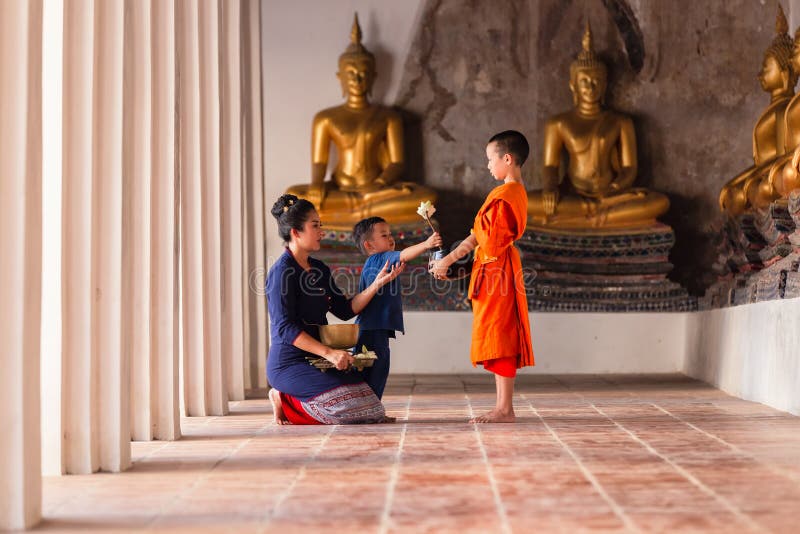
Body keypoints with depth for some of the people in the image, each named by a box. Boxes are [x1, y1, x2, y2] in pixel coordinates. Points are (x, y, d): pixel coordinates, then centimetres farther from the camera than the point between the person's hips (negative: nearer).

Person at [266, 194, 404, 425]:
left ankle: (289, 401, 8)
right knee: (350, 406, -23)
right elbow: (285, 328, -20)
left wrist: (377, 283, 4)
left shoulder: (319, 269, 13)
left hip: (315, 361, 8)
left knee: (373, 412, -3)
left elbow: (345, 310, 13)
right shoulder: (282, 271, -13)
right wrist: (329, 353, -27)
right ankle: (285, 402, 0)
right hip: (288, 364, -8)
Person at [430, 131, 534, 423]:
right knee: (500, 341, 11)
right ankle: (504, 407, 15)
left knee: (498, 339, -8)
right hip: (500, 270, 10)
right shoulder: (518, 192, 15)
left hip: (495, 272, -10)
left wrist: (447, 260, -9)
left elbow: (477, 237, -15)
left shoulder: (502, 196, -15)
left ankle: (504, 409, -5)